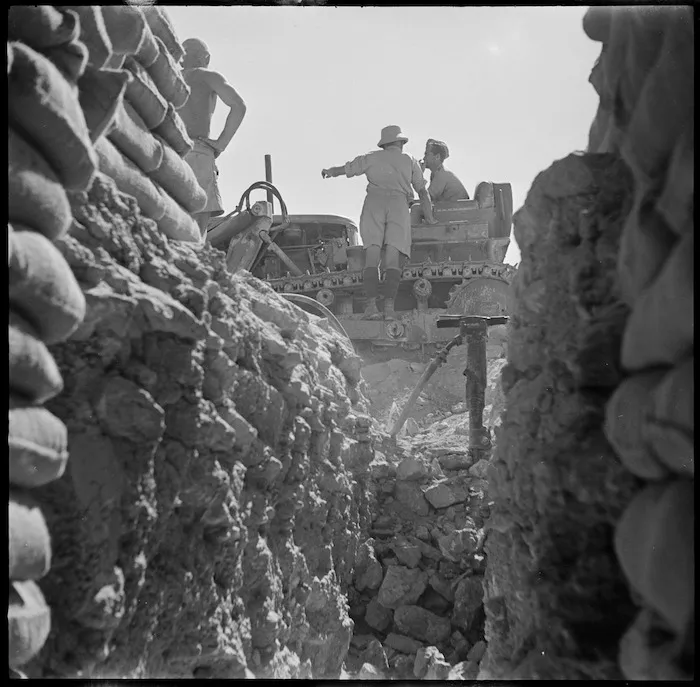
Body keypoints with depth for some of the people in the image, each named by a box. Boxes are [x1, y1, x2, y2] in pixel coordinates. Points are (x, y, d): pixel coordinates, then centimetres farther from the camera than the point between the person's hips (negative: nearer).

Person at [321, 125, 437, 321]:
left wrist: (329, 171, 40)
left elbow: (346, 169, 22)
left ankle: (371, 305, -19)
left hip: (374, 202, 0)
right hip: (399, 204, 0)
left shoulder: (372, 158, 21)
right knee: (393, 260, -5)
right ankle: (389, 306, -18)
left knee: (372, 258, -6)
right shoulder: (410, 161, 23)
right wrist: (430, 218, 29)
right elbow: (422, 191, 23)